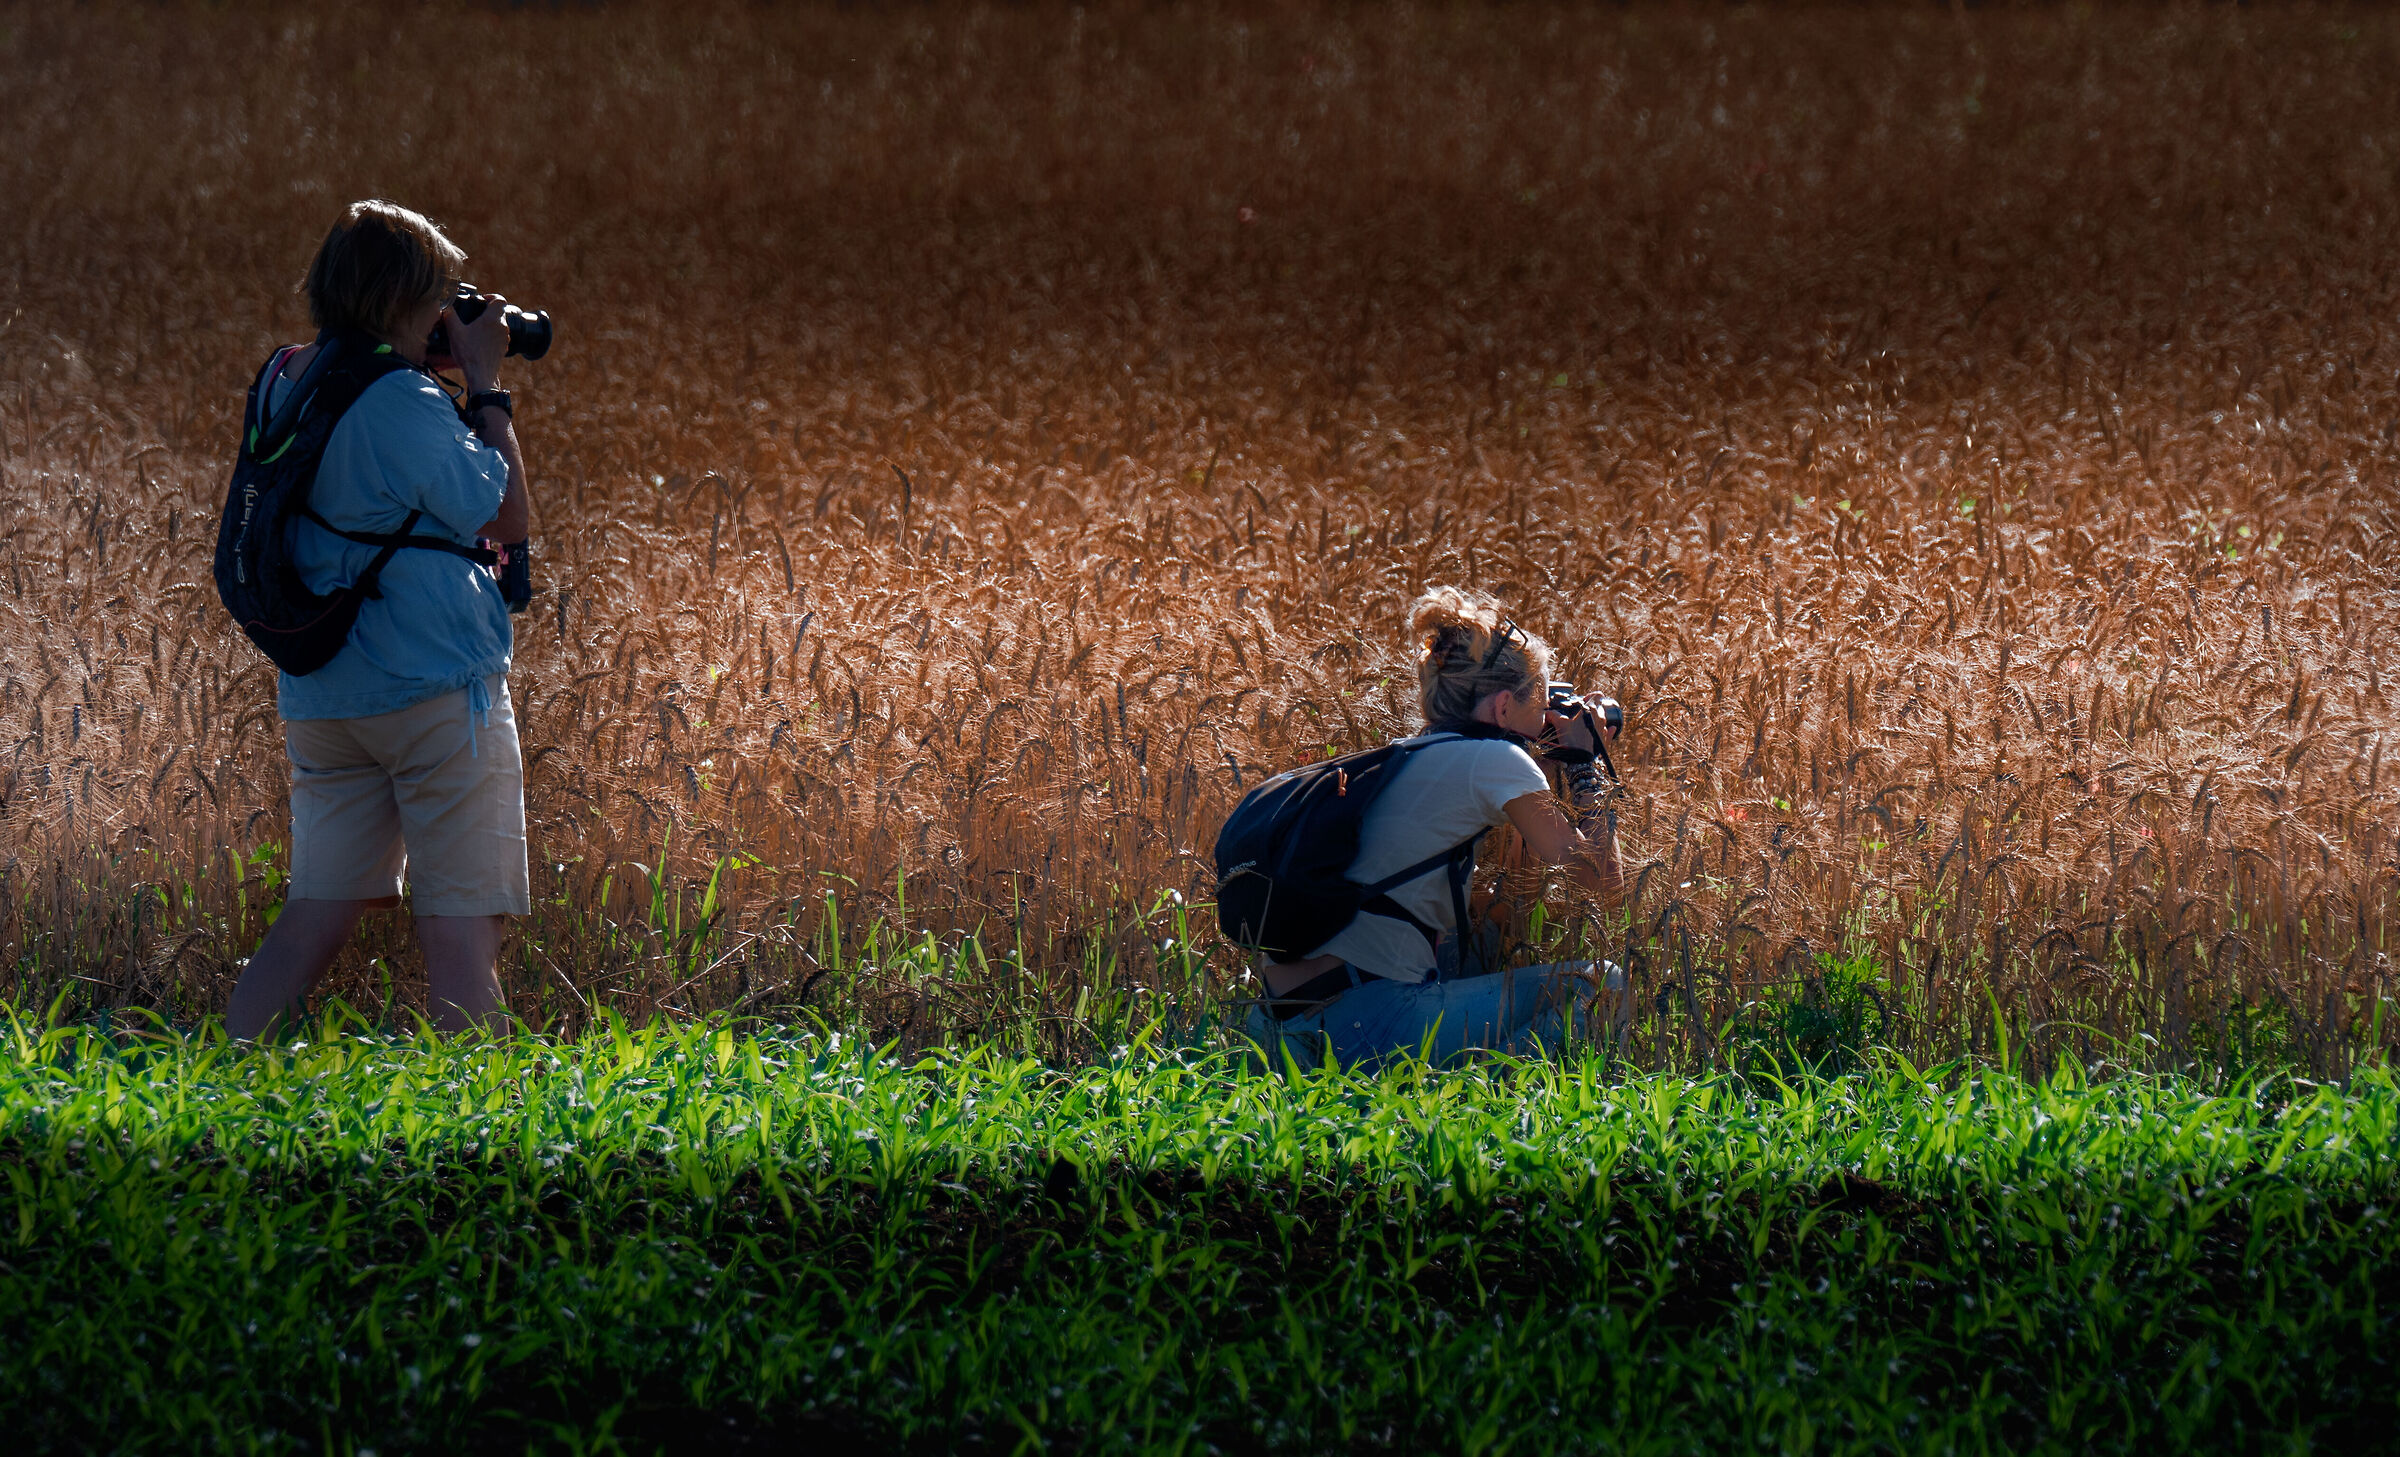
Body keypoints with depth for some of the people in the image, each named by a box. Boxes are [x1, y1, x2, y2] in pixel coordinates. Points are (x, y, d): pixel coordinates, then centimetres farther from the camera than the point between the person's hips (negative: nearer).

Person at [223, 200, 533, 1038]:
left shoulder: (281, 386, 9)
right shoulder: (401, 402, -16)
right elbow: (507, 516, -8)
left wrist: (459, 386, 16)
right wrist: (485, 386, -3)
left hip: (320, 700, 8)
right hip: (435, 691, -8)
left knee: (314, 917, 9)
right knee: (461, 929, -5)